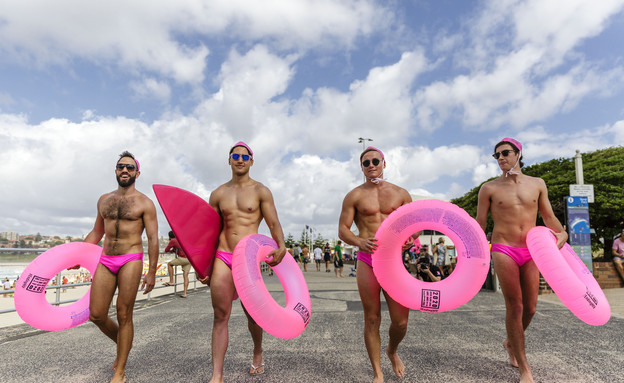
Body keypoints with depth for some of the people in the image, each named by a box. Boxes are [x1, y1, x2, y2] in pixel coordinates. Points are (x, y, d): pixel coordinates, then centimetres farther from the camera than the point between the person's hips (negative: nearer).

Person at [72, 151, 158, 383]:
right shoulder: (104, 200, 14)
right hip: (105, 260, 5)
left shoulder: (144, 203, -2)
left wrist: (151, 272, -10)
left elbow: (153, 238, -5)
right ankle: (122, 344, 33)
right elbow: (96, 233, 24)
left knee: (124, 315, -1)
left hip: (131, 261, -5)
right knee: (96, 315, 3)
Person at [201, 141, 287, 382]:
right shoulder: (218, 194, 11)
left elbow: (273, 222, -7)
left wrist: (281, 245, -27)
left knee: (252, 313, 10)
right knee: (220, 316, -1)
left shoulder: (260, 191, 2)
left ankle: (258, 354, 38)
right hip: (222, 257, 2)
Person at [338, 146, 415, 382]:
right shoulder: (354, 196, 6)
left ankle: (392, 352, 36)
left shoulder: (400, 194, 10)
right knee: (372, 319, 5)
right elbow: (342, 229, 3)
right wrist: (359, 242, -17)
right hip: (367, 261, -1)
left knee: (401, 321, 1)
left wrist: (410, 239, -10)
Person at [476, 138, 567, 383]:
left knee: (530, 308, 7)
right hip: (504, 251, -3)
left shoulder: (537, 184, 9)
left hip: (531, 252, 4)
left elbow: (549, 217, 13)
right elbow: (479, 225, 2)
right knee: (514, 307, -4)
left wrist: (562, 233, -7)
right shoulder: (489, 188, 0)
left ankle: (510, 342, 37)